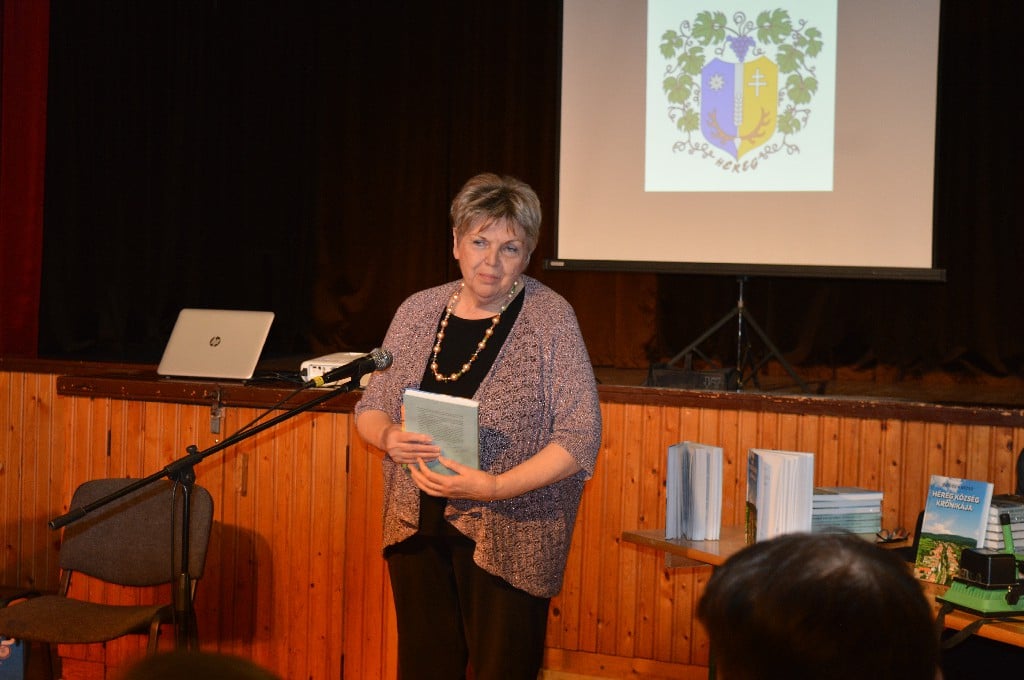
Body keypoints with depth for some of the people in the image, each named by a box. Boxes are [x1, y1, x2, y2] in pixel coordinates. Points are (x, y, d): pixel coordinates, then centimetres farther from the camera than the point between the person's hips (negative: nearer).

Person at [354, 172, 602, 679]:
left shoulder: (550, 319, -8)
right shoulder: (418, 311, 5)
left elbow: (580, 438, -12)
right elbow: (371, 406, 13)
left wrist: (495, 488, -23)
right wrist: (388, 438, -11)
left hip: (508, 541, -4)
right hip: (417, 529, 4)